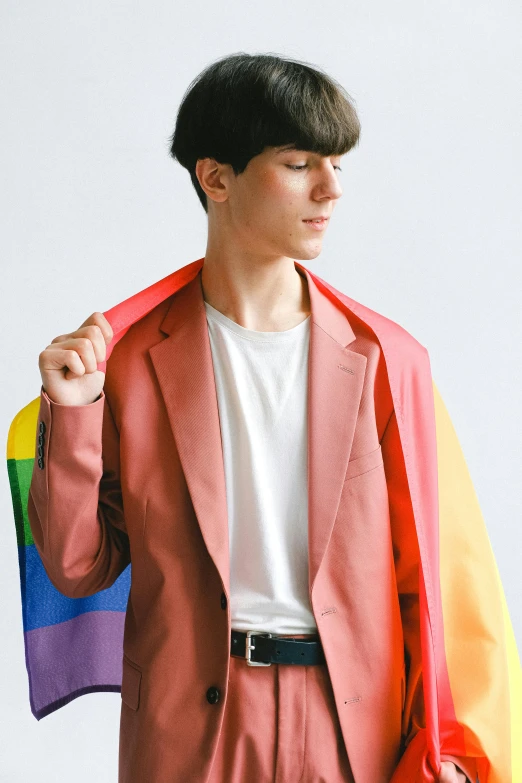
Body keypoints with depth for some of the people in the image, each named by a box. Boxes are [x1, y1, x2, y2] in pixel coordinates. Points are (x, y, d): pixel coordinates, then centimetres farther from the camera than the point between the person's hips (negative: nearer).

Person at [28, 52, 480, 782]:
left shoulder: (379, 360, -3)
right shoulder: (134, 356, -4)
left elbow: (427, 574, -1)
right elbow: (79, 568, 0)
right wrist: (73, 414, -12)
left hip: (355, 722, 1)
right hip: (190, 721, 0)